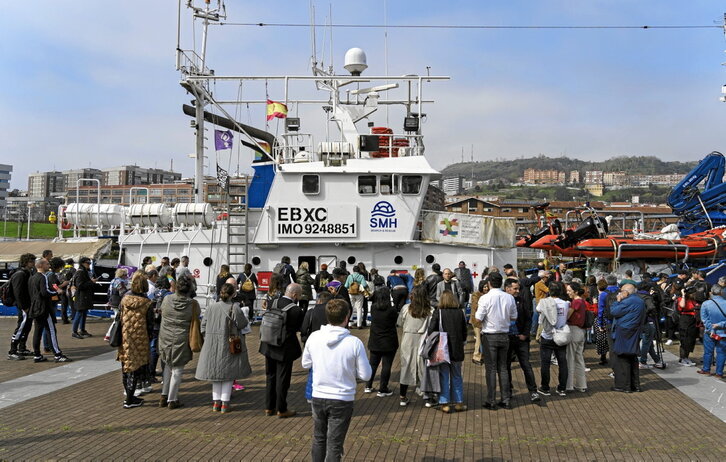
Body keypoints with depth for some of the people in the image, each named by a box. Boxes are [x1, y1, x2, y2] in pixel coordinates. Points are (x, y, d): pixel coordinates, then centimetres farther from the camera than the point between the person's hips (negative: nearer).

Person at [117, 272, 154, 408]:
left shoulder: (124, 300, -2)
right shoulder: (147, 303, -12)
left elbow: (119, 319, 5)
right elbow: (150, 324, -8)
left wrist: (120, 338, 15)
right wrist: (148, 338, 8)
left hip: (125, 339, 4)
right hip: (140, 340, -4)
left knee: (126, 366, 16)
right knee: (135, 367, 4)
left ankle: (129, 396, 27)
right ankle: (129, 400, 6)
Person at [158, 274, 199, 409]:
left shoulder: (167, 299, -7)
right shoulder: (193, 304, -15)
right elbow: (197, 317, -3)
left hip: (165, 338, 3)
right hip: (181, 341, -3)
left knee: (168, 365, 23)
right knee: (177, 369, 9)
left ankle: (164, 396, 23)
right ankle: (172, 400, 17)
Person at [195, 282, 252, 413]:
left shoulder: (211, 308, -2)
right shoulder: (234, 308, -14)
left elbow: (203, 327, 1)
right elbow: (242, 324, -11)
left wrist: (209, 338, 14)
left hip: (212, 347, 3)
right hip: (229, 346, -3)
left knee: (216, 372, 16)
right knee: (228, 375, 8)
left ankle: (216, 402, 16)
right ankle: (225, 403, 7)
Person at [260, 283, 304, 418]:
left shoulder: (272, 303, -5)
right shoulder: (296, 310, -20)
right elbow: (300, 328, -6)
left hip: (269, 346, 5)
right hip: (285, 349, -5)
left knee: (270, 377, 18)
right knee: (282, 379, 7)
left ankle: (269, 407, 28)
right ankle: (281, 410, 17)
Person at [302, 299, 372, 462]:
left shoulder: (314, 337, -9)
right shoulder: (354, 343, -18)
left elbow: (305, 364, 6)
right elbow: (365, 375, -10)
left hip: (318, 397, 3)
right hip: (342, 400, -3)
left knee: (318, 439, 22)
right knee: (334, 445, 7)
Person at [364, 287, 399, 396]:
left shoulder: (373, 308, -6)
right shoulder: (391, 310, -18)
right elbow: (397, 320, -5)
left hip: (375, 342, 5)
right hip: (389, 343, -5)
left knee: (373, 364, 17)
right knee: (386, 365, 3)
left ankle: (368, 386, 24)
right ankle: (382, 389, 6)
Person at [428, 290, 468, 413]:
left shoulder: (438, 312, -10)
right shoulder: (460, 313, -1)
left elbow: (431, 331, -12)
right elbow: (464, 333, 5)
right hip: (457, 350, 2)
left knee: (443, 377, 6)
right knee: (456, 376, 14)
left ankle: (445, 404, 8)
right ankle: (458, 403, 18)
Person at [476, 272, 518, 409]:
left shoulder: (485, 298, -14)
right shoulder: (510, 298, -2)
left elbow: (478, 319, -14)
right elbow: (514, 317, 6)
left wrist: (477, 309, 5)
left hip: (490, 336, -4)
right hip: (504, 335, 4)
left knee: (491, 369, 3)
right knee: (503, 368, 13)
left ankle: (491, 401, 5)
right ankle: (506, 400, 15)